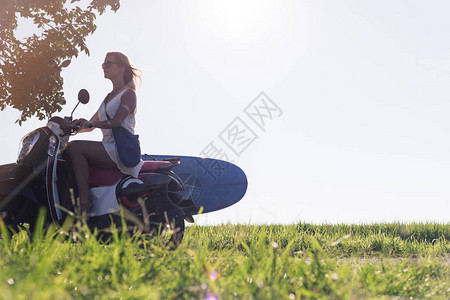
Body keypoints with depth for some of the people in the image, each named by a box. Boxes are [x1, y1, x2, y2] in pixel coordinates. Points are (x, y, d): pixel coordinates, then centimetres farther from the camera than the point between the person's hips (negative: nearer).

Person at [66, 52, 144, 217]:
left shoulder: (129, 93, 1)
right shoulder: (109, 97, 27)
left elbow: (116, 121, -17)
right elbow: (91, 125, 28)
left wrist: (90, 123, -32)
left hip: (122, 149, -9)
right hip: (108, 150, 9)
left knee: (74, 148, -24)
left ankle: (84, 204, -31)